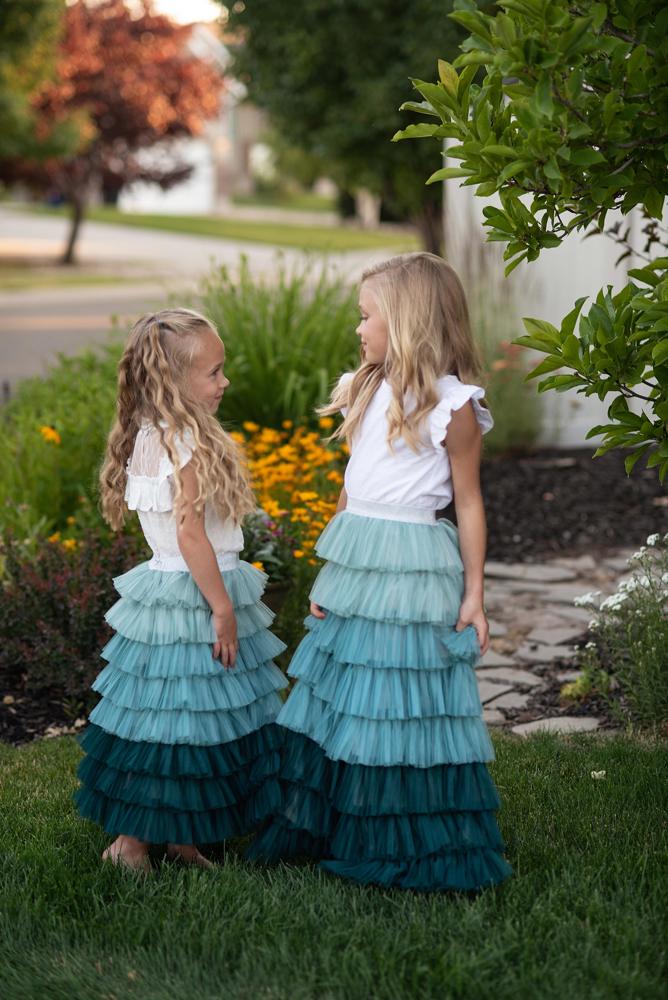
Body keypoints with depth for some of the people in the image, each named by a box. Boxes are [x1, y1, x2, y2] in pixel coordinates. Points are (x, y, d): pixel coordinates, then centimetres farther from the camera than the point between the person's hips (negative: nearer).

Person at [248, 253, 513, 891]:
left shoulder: (452, 404, -8)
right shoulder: (367, 391, 13)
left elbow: (468, 502, -5)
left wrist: (474, 595, -7)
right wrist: (330, 575, 14)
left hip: (414, 571, -7)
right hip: (354, 568, 7)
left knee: (405, 706, -1)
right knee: (337, 698, 12)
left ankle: (421, 855, 13)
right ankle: (318, 831, 26)